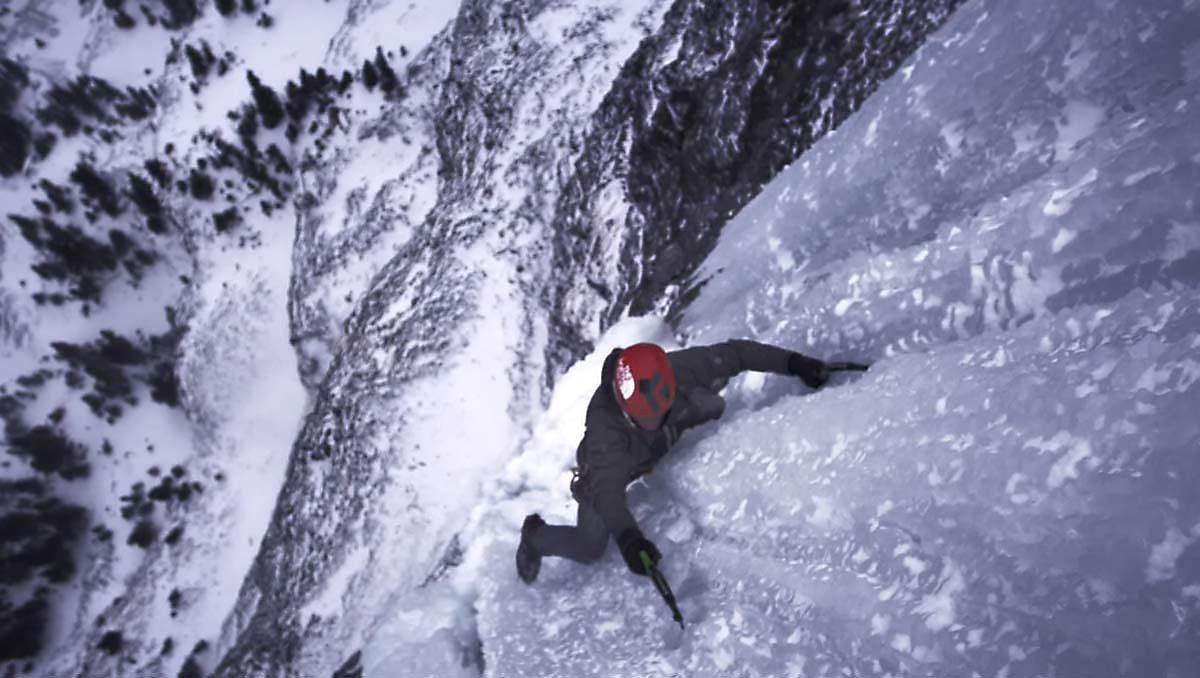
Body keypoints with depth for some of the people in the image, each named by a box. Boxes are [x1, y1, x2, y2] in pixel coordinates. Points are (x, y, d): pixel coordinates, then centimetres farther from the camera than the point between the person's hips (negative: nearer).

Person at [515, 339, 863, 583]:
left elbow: (735, 353, -25)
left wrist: (793, 362, -29)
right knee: (589, 549, -2)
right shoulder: (605, 424, -48)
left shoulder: (682, 370, -38)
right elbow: (607, 488, -57)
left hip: (661, 449, 5)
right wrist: (626, 534, -74)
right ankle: (535, 535, 28)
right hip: (606, 466, -4)